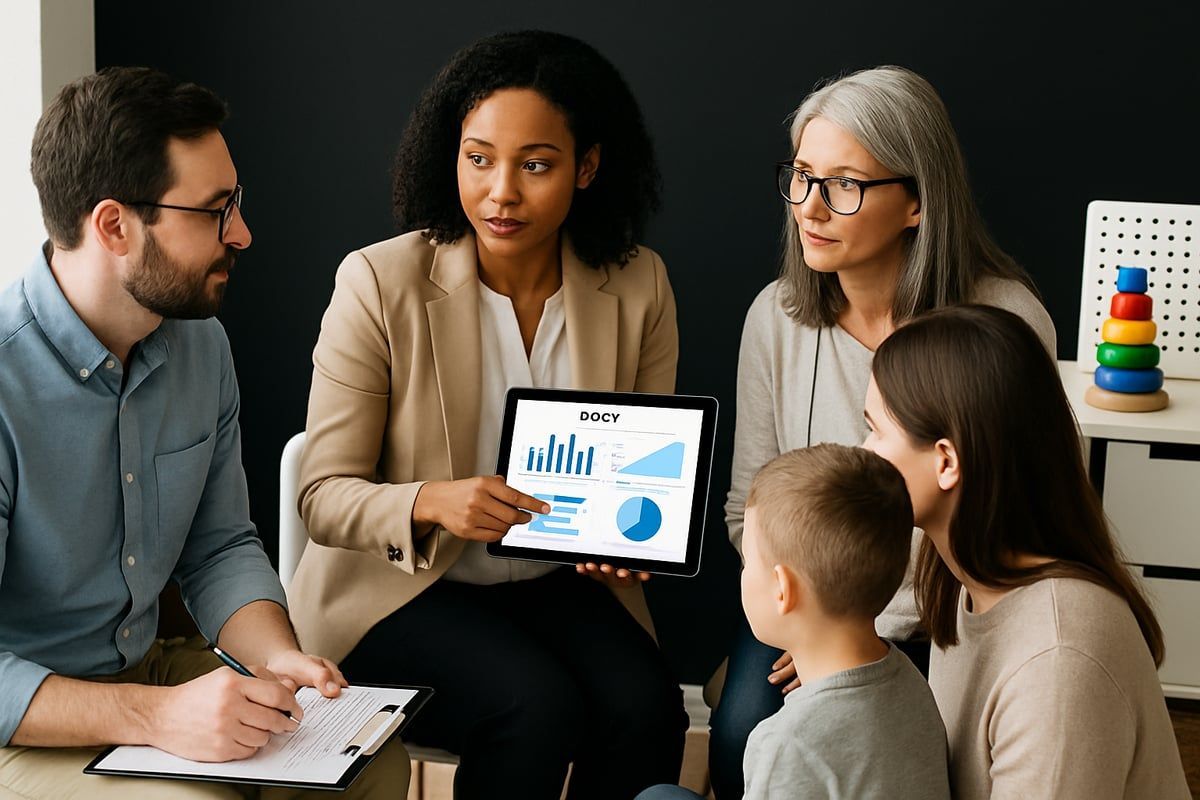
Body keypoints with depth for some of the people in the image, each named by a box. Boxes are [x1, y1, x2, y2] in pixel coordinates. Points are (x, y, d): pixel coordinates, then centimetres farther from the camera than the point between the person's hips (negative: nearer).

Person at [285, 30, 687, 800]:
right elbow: (323, 496, -10)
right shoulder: (380, 283, -12)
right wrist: (430, 502, -31)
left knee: (644, 705, -25)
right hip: (397, 588, -3)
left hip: (556, 585, 3)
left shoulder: (639, 286, -3)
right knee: (540, 706, -29)